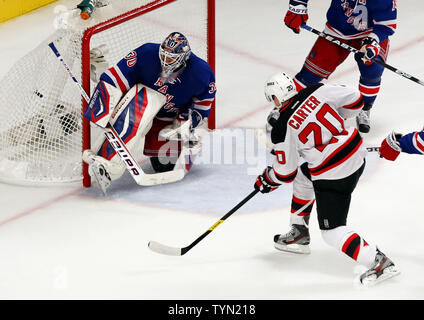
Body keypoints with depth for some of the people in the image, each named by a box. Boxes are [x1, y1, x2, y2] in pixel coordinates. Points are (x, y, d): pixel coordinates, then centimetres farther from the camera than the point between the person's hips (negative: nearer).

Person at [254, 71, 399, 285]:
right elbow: (355, 99, 4)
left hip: (334, 176, -8)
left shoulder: (282, 129, -13)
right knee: (303, 177, 30)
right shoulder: (316, 91, -2)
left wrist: (266, 181, 18)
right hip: (357, 154, 8)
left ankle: (379, 263, -8)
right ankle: (299, 235, 40)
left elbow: (286, 172, -3)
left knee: (332, 233, 2)